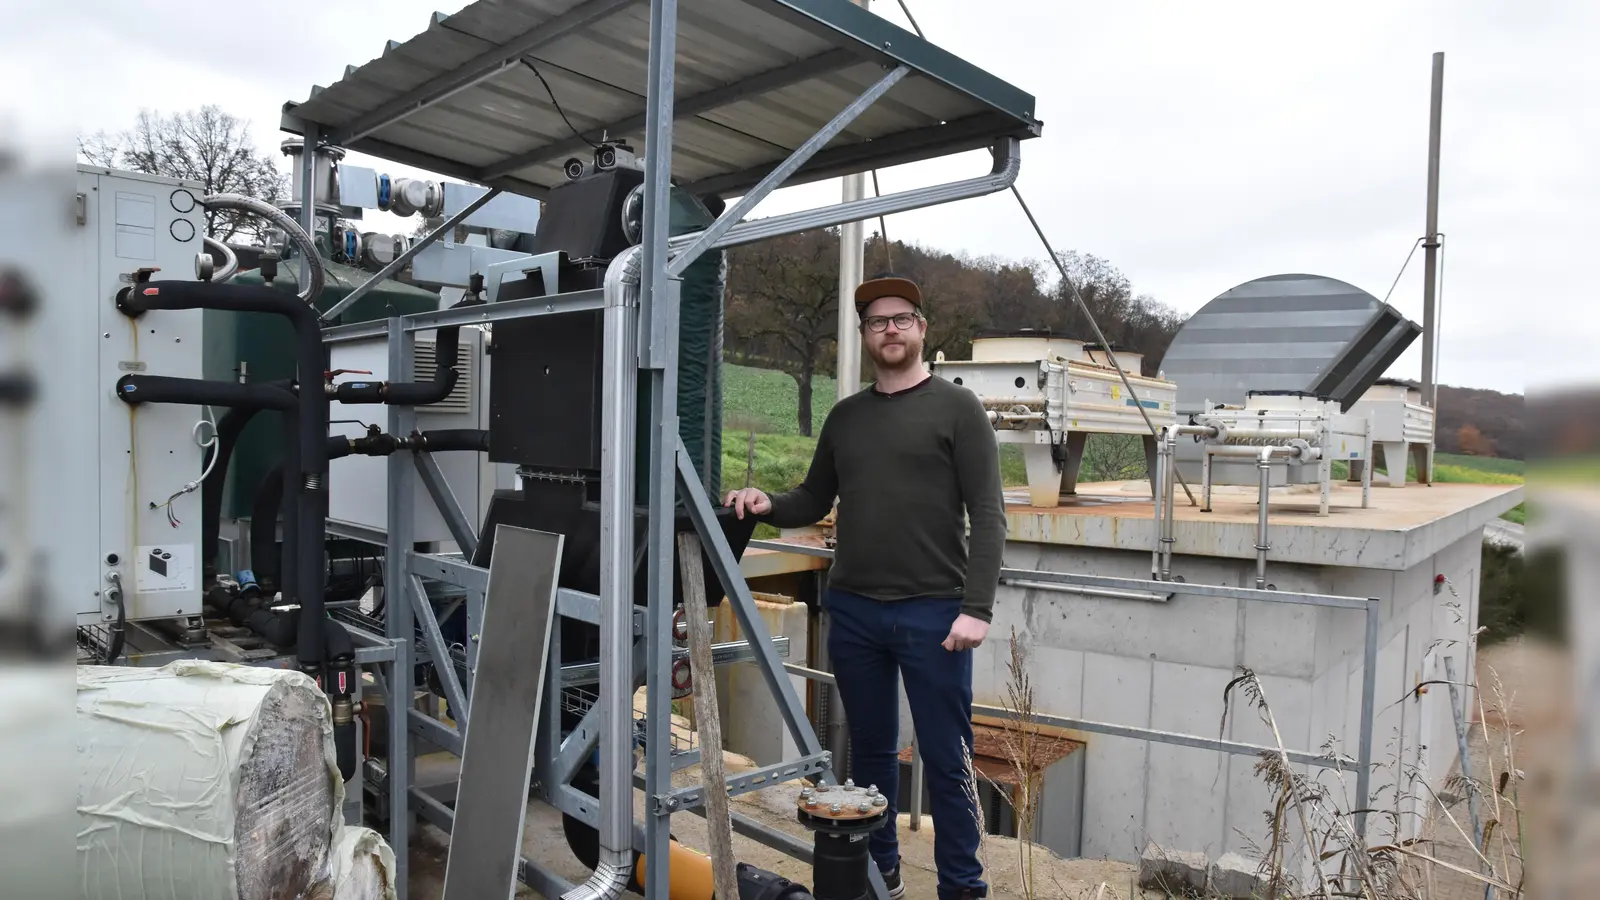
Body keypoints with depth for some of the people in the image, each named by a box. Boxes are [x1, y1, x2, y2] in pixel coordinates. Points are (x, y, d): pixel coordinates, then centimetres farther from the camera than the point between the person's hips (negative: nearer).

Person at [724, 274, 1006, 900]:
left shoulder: (957, 409, 0)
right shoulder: (845, 416, 13)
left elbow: (988, 516, -6)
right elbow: (815, 500, 18)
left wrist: (976, 607, -15)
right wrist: (769, 507, -4)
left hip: (932, 613, -4)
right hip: (851, 611, 5)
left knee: (946, 759, 3)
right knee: (871, 750, 15)